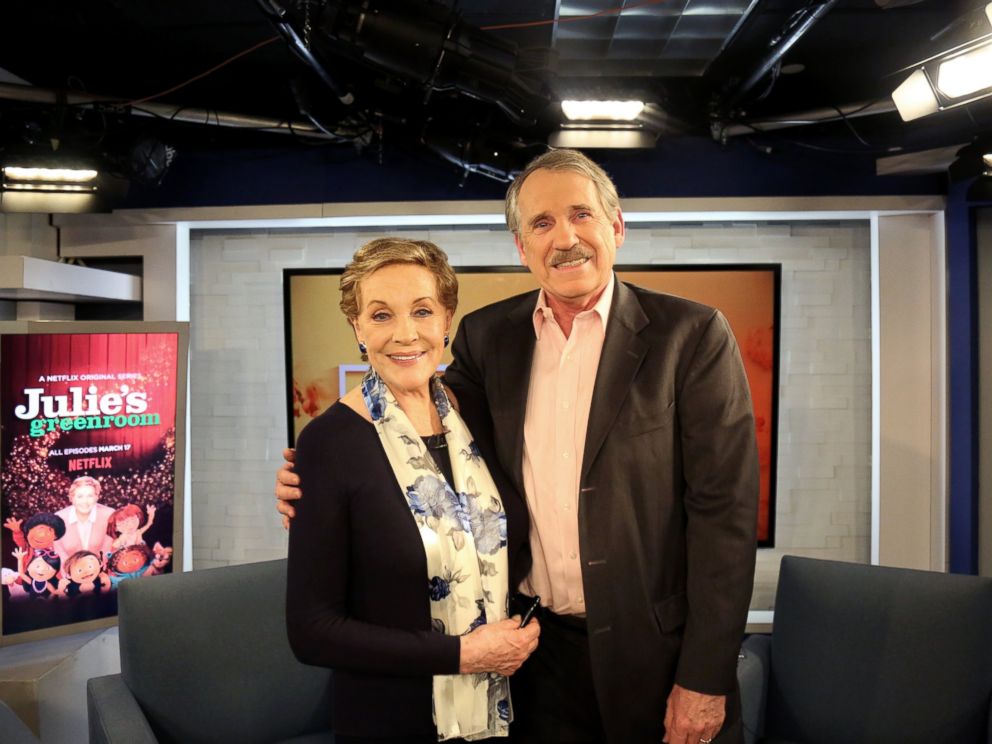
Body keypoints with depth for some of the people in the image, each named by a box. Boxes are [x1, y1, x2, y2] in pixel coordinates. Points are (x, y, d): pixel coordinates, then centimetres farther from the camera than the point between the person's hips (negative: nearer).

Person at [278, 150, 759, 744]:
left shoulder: (691, 335, -9)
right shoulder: (487, 335, 2)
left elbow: (724, 509, -10)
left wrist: (704, 679, -12)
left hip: (655, 652, -2)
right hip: (534, 655, 3)